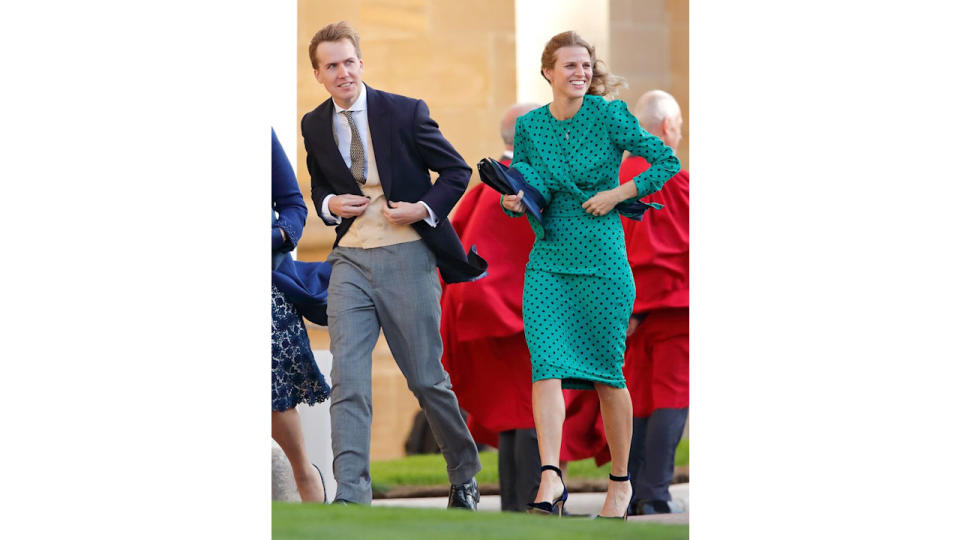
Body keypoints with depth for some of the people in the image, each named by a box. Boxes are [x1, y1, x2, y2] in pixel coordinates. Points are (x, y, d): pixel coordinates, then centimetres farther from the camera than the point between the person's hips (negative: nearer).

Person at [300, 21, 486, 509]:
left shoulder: (404, 112, -4)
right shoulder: (314, 127, 8)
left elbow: (456, 171, 3)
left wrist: (423, 208, -13)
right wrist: (329, 205, 0)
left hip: (406, 256, -3)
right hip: (351, 260, 3)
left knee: (426, 378, 5)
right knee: (347, 377, -11)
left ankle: (464, 473, 26)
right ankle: (350, 495, -14)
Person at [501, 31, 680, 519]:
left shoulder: (608, 117, -5)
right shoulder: (529, 126, 5)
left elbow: (668, 162, -2)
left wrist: (617, 194, -11)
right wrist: (512, 201, -6)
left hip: (602, 259, -2)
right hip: (547, 260, 3)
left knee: (607, 373, 5)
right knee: (546, 366, -13)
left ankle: (620, 479, 20)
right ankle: (550, 479, -22)